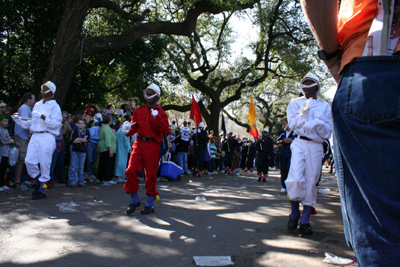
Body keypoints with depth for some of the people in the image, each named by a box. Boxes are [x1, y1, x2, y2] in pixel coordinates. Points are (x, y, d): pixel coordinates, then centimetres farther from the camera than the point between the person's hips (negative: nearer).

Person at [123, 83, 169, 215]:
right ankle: (134, 200, 9)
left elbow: (166, 131, -6)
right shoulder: (138, 110, 13)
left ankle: (150, 204, 17)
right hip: (139, 144, 2)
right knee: (131, 170, -10)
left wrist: (157, 118, -17)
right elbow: (134, 127, 14)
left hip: (152, 146, -2)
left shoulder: (160, 112, 5)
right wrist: (128, 130, -8)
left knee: (151, 174, 2)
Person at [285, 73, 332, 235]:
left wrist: (319, 124, -11)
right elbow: (292, 125, 1)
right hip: (299, 144, -1)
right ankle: (294, 214, 5)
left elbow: (328, 133, 7)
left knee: (311, 182, -1)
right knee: (296, 178, -17)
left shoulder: (325, 106, 12)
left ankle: (305, 220, 9)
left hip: (316, 147, 1)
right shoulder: (296, 103, 13)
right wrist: (304, 111, -8)